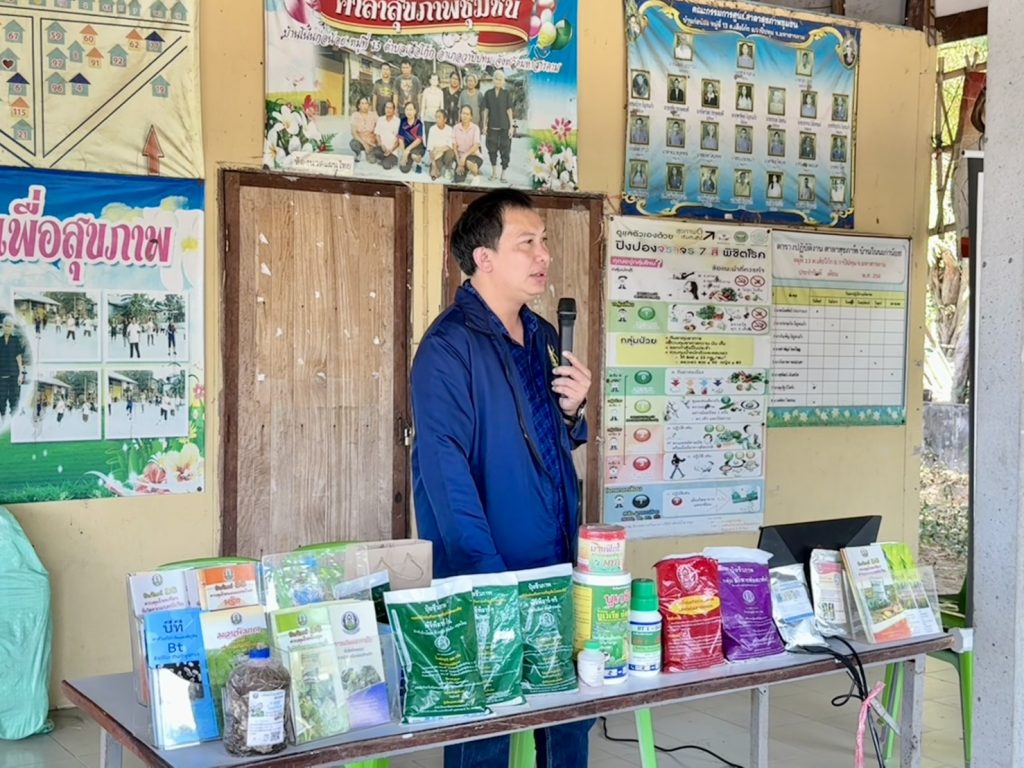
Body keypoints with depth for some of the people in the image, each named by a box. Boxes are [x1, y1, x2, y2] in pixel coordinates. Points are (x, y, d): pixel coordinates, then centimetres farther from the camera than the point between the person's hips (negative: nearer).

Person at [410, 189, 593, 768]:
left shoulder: (544, 338, 9)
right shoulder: (449, 347, -15)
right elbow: (447, 479, -20)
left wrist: (573, 411, -2)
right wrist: (493, 581, -23)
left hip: (559, 568, 7)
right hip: (488, 576, -7)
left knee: (573, 710, 14)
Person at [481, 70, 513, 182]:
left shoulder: (507, 94, 1)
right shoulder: (488, 93, 6)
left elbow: (509, 110, -1)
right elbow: (485, 110, 7)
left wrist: (511, 126, -4)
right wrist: (484, 125, 2)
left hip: (504, 127, -2)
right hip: (492, 126, 2)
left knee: (504, 150, -1)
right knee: (492, 149, 7)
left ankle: (503, 174, 6)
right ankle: (494, 173, 20)